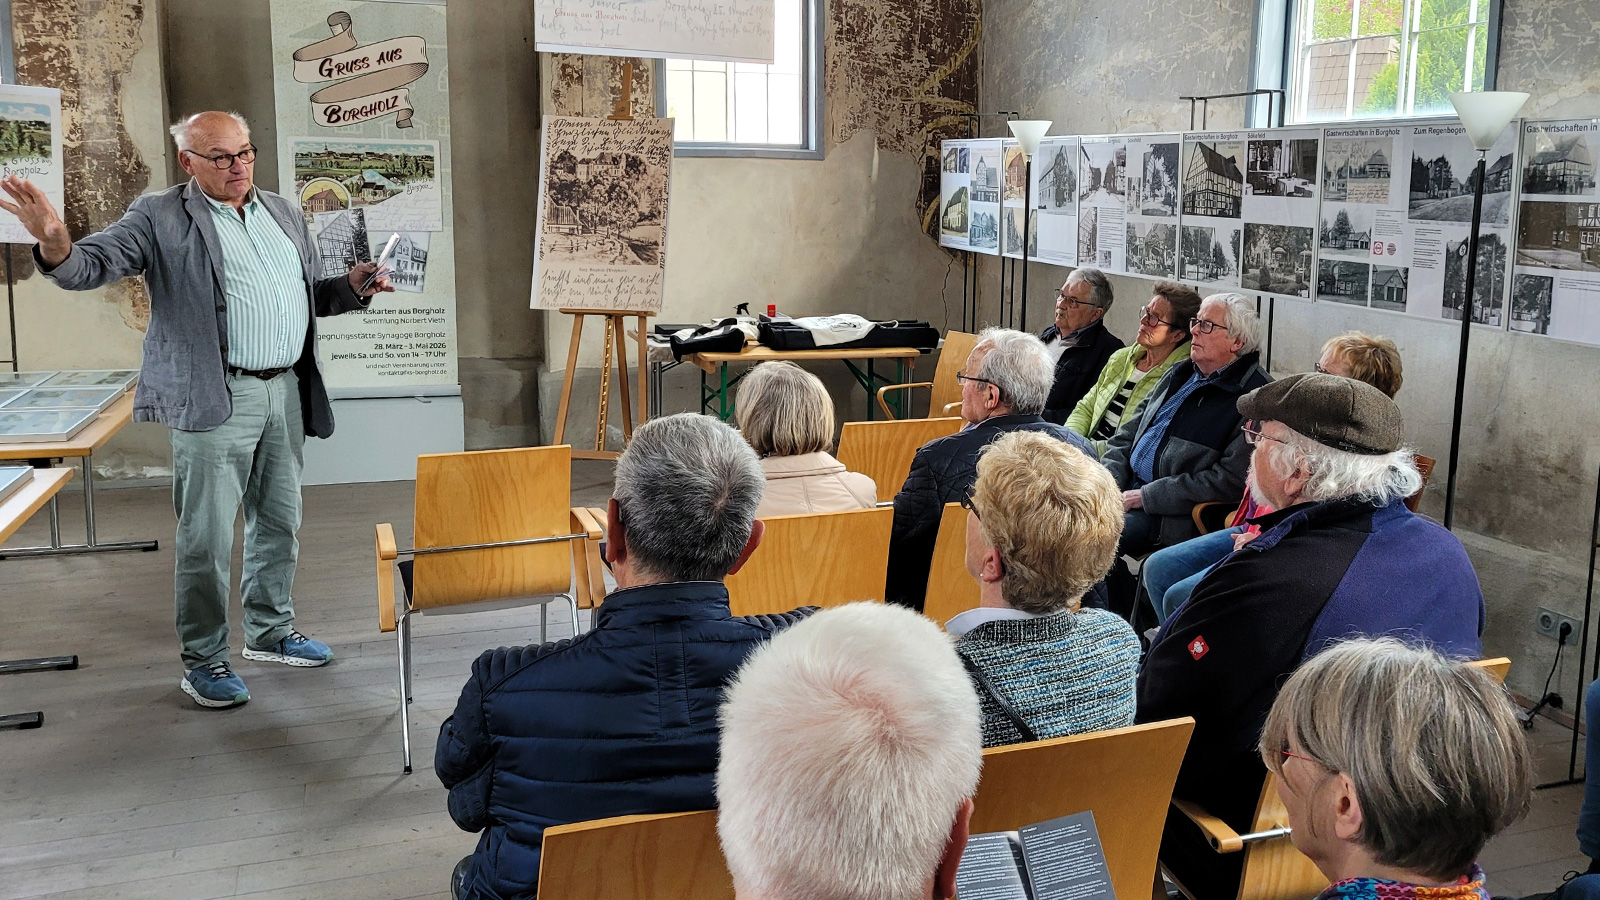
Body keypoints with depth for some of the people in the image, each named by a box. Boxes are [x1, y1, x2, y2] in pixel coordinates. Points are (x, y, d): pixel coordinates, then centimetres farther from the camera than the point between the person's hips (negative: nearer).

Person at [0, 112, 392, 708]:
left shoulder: (284, 213, 15)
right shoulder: (160, 217, -3)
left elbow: (310, 295, 22)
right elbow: (94, 264, -14)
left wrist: (351, 287, 2)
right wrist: (57, 247, -36)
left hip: (286, 391, 6)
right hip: (214, 400, -6)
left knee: (278, 523, 17)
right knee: (206, 537, -1)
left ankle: (270, 632, 34)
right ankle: (204, 661, 13)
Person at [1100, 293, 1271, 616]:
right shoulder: (1180, 374, 16)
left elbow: (1229, 480, -18)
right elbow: (1127, 434, 20)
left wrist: (1144, 497, -16)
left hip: (1173, 514, -8)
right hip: (1125, 489, 8)